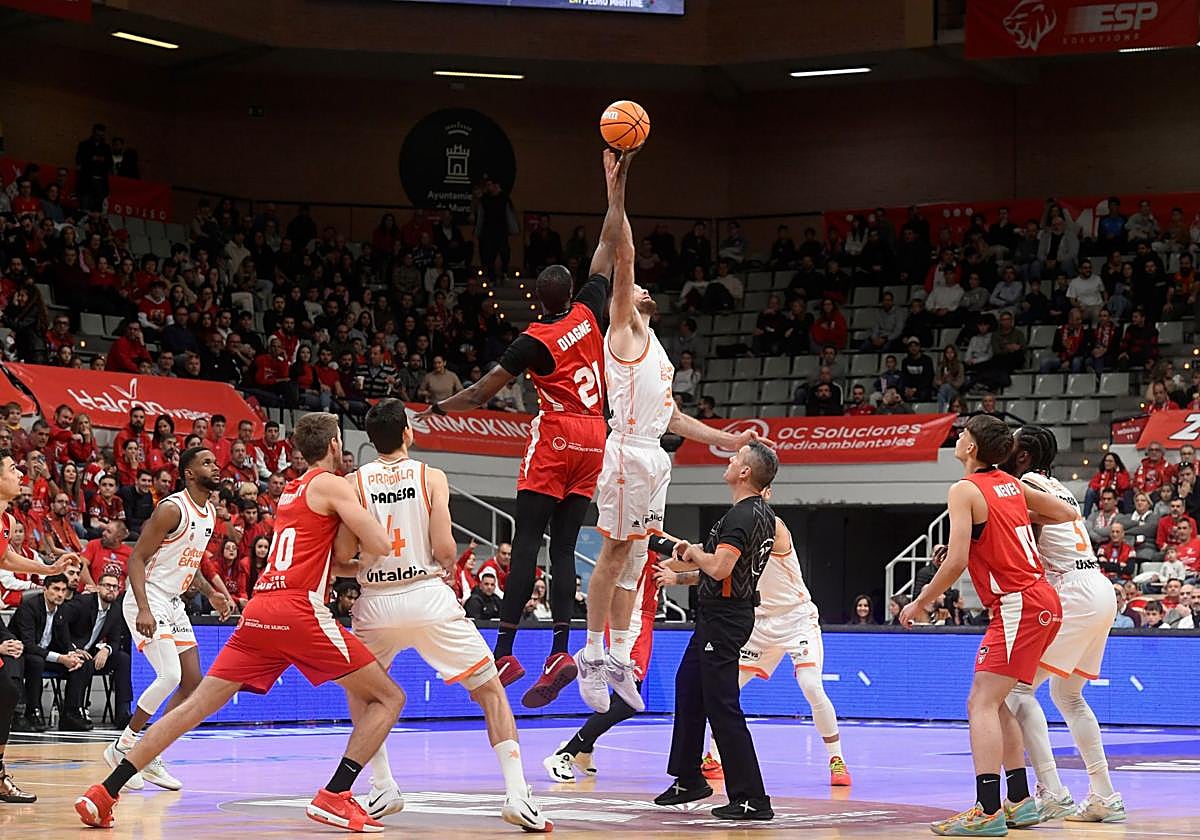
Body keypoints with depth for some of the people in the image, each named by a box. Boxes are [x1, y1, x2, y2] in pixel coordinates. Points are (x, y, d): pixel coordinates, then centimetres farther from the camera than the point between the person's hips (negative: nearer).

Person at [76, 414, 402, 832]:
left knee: (195, 705, 7)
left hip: (259, 609, 7)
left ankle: (104, 793, 0)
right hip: (300, 610, -7)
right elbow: (379, 545, -7)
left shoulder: (289, 492, 26)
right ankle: (334, 796, -11)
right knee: (387, 698, 2)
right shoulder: (331, 484, 2)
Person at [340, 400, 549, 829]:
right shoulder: (431, 477, 0)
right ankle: (517, 796, -6)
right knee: (491, 691, 7)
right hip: (428, 598, -1)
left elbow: (343, 556, -4)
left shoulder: (353, 483, 2)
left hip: (376, 604, 1)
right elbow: (445, 549, -8)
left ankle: (383, 791, 21)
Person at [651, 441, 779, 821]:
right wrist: (679, 574, 22)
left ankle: (752, 799, -9)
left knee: (722, 707, -9)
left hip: (723, 619, -11)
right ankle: (688, 780, 32)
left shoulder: (741, 515, -20)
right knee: (688, 687, 21)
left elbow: (719, 568, -30)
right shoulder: (764, 513, 11)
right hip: (719, 615, 11)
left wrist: (694, 552, -10)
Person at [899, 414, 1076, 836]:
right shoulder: (1012, 484, 14)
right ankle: (1020, 802, 18)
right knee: (994, 703, 17)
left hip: (1018, 605, -9)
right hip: (1043, 601, 9)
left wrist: (921, 603, -3)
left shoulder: (965, 490, -9)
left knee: (981, 705, -11)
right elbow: (1068, 513, 21)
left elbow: (956, 561, -15)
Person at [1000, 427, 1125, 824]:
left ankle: (1051, 793, -15)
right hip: (1100, 592, 10)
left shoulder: (1027, 485, -7)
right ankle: (1105, 797, 18)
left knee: (1019, 686, -8)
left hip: (1076, 595, -10)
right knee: (1067, 695, 19)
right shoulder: (1056, 486, 21)